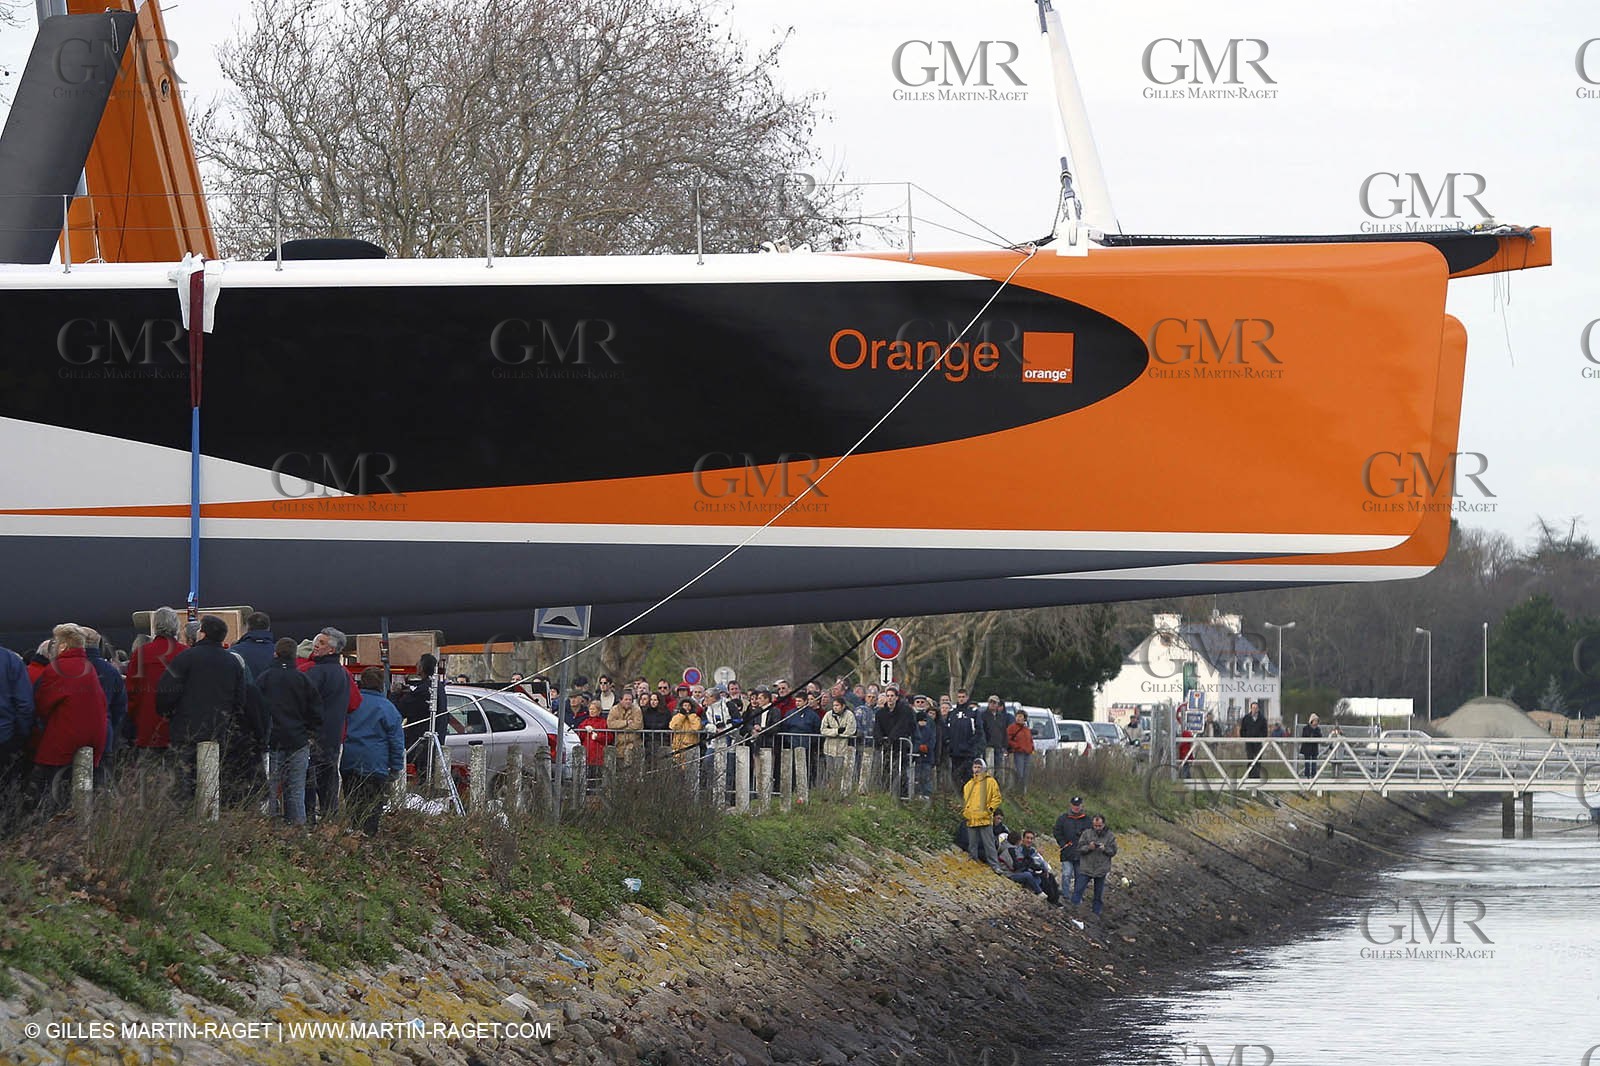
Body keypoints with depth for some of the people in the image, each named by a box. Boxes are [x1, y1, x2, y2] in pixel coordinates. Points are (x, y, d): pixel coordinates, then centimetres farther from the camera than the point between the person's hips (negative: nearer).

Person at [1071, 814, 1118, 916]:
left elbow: (1113, 851, 0)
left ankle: (1096, 914, 25)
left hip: (1101, 871, 1)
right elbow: (1080, 849, -3)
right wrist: (1089, 847, -23)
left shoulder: (1110, 836, 0)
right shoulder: (1087, 833, -1)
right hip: (1085, 868, -1)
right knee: (1078, 891, -3)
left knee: (1099, 895, 12)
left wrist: (1105, 849, -20)